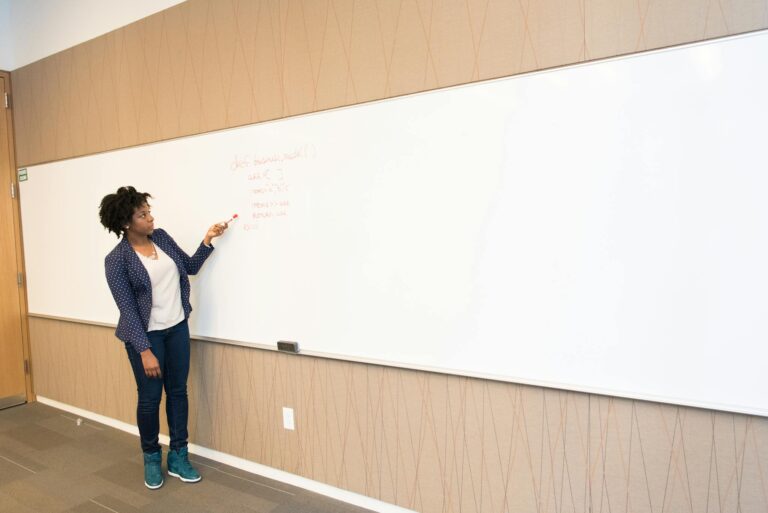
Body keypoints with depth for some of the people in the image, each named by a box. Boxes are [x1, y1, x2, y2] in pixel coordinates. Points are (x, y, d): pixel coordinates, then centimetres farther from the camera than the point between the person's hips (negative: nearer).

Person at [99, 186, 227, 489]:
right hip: (146, 335, -5)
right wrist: (144, 350, -18)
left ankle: (178, 458, 26)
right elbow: (127, 309, -16)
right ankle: (151, 458, 31)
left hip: (177, 327, 5)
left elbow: (190, 267, 12)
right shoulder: (116, 260, -15)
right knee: (150, 398, 7)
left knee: (178, 391, 11)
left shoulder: (161, 236, 0)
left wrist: (207, 240, -1)